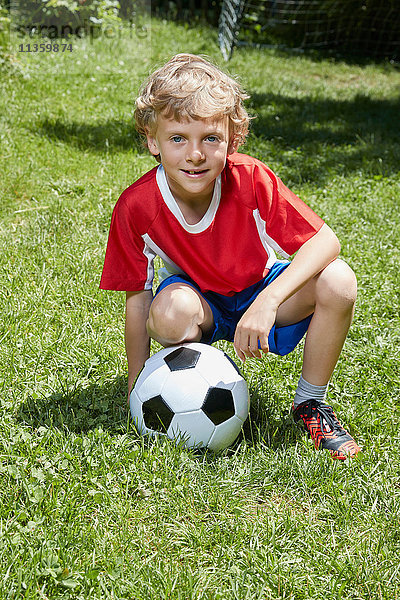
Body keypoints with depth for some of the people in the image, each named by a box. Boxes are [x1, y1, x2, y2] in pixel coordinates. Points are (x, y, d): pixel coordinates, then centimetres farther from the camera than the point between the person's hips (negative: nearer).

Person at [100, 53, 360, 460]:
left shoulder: (250, 179, -26)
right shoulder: (136, 208, -24)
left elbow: (324, 241, -26)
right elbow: (137, 296, -14)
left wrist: (267, 302, -41)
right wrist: (137, 390, -12)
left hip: (262, 289, 1)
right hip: (200, 300, -1)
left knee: (338, 282, -27)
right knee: (170, 312, -37)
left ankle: (310, 403, -4)